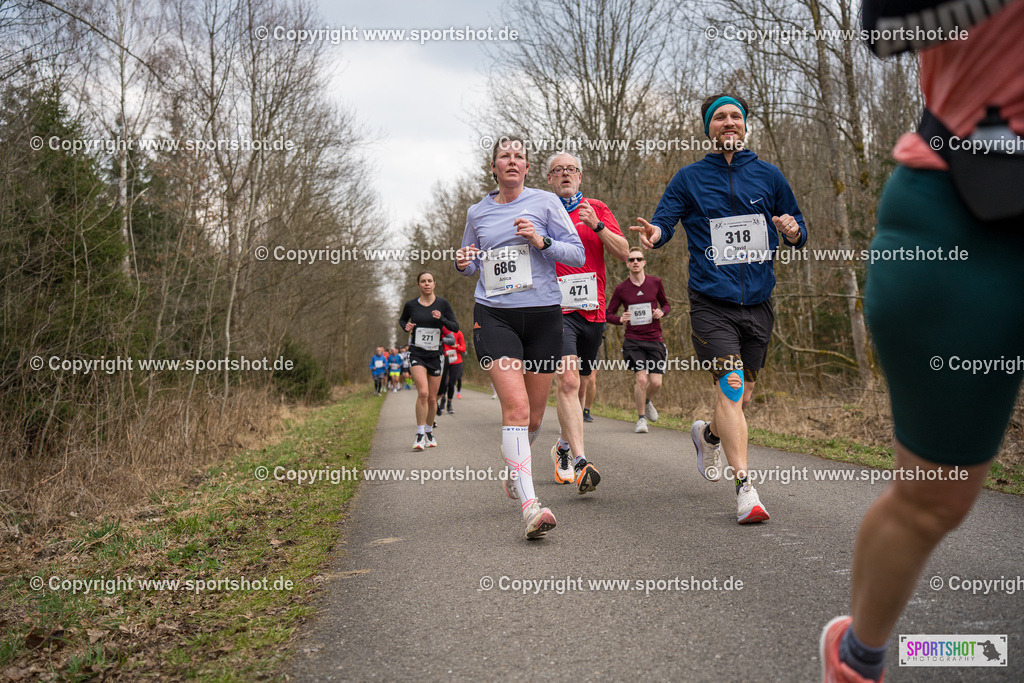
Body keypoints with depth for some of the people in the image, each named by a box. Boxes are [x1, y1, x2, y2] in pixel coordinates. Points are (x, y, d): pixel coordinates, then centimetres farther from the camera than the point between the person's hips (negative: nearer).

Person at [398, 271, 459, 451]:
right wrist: (406, 327, -2)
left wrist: (442, 319, -19)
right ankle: (420, 435, -12)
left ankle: (429, 432, 28)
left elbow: (455, 327, -1)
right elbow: (402, 320, 21)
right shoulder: (411, 305, 2)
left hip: (436, 355, 1)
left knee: (432, 398, 7)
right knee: (423, 392, -20)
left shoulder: (443, 304, 0)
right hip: (416, 354, -1)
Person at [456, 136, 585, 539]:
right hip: (494, 316, 0)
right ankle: (530, 506, -24)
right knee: (516, 407, -18)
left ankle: (514, 469, 40)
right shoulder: (477, 213, 13)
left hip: (543, 314, 1)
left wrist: (541, 241, -13)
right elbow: (471, 263, 25)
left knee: (534, 415, 8)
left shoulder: (545, 202, 6)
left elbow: (577, 254, 3)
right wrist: (463, 263, 2)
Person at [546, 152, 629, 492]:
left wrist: (597, 225, -13)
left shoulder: (597, 209, 11)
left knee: (579, 384, 14)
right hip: (556, 310, -3)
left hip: (592, 310, 3)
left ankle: (564, 445, 36)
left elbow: (623, 252, 1)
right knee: (567, 380, -19)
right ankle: (580, 462, -24)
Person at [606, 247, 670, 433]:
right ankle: (641, 419, 5)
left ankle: (647, 401, 31)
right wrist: (620, 319, -14)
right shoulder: (621, 288, 0)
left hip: (654, 340, 2)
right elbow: (608, 314, 7)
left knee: (656, 382, -6)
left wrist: (661, 311, -5)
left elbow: (666, 304, 18)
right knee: (641, 379, -16)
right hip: (633, 340, -1)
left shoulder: (655, 282, 4)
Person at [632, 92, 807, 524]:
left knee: (743, 393, 11)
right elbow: (663, 221, -2)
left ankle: (708, 434, 43)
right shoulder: (690, 178, 5)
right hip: (711, 301, -3)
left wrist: (793, 231, -9)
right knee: (730, 386, -17)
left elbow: (798, 236, 15)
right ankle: (745, 489, -15)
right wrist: (654, 234, -26)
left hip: (758, 302, 4)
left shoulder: (768, 176, 11)